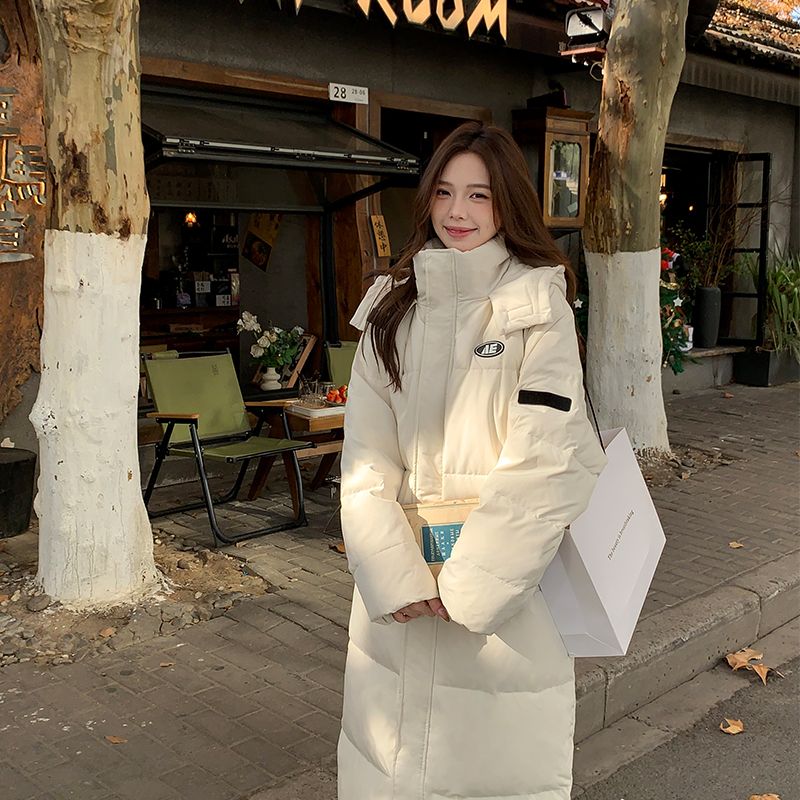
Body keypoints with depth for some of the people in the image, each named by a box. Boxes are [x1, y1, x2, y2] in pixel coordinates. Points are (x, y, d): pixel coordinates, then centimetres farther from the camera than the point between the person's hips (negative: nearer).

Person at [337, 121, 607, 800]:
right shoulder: (393, 308, 6)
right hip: (397, 590, 4)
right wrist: (397, 580, -11)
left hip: (507, 580, -3)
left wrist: (468, 585, -15)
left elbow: (542, 464, -12)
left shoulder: (539, 307, -4)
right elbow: (365, 461, 0)